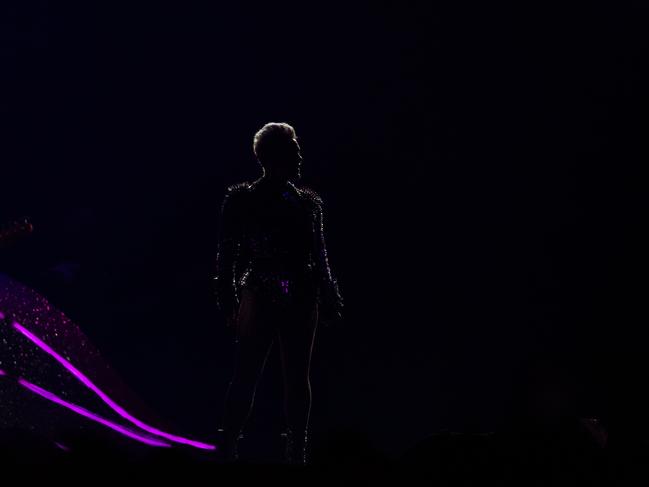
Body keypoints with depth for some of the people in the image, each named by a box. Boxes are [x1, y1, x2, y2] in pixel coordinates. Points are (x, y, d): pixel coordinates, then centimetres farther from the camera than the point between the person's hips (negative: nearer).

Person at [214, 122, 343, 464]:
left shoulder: (308, 202, 9)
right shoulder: (241, 200, 0)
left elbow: (319, 257, 12)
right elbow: (227, 255, -2)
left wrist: (330, 302, 6)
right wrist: (228, 303, -9)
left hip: (300, 301, 4)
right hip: (259, 299, -4)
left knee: (297, 377, 6)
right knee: (246, 377, -8)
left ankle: (297, 452, 11)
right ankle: (228, 450, -5)